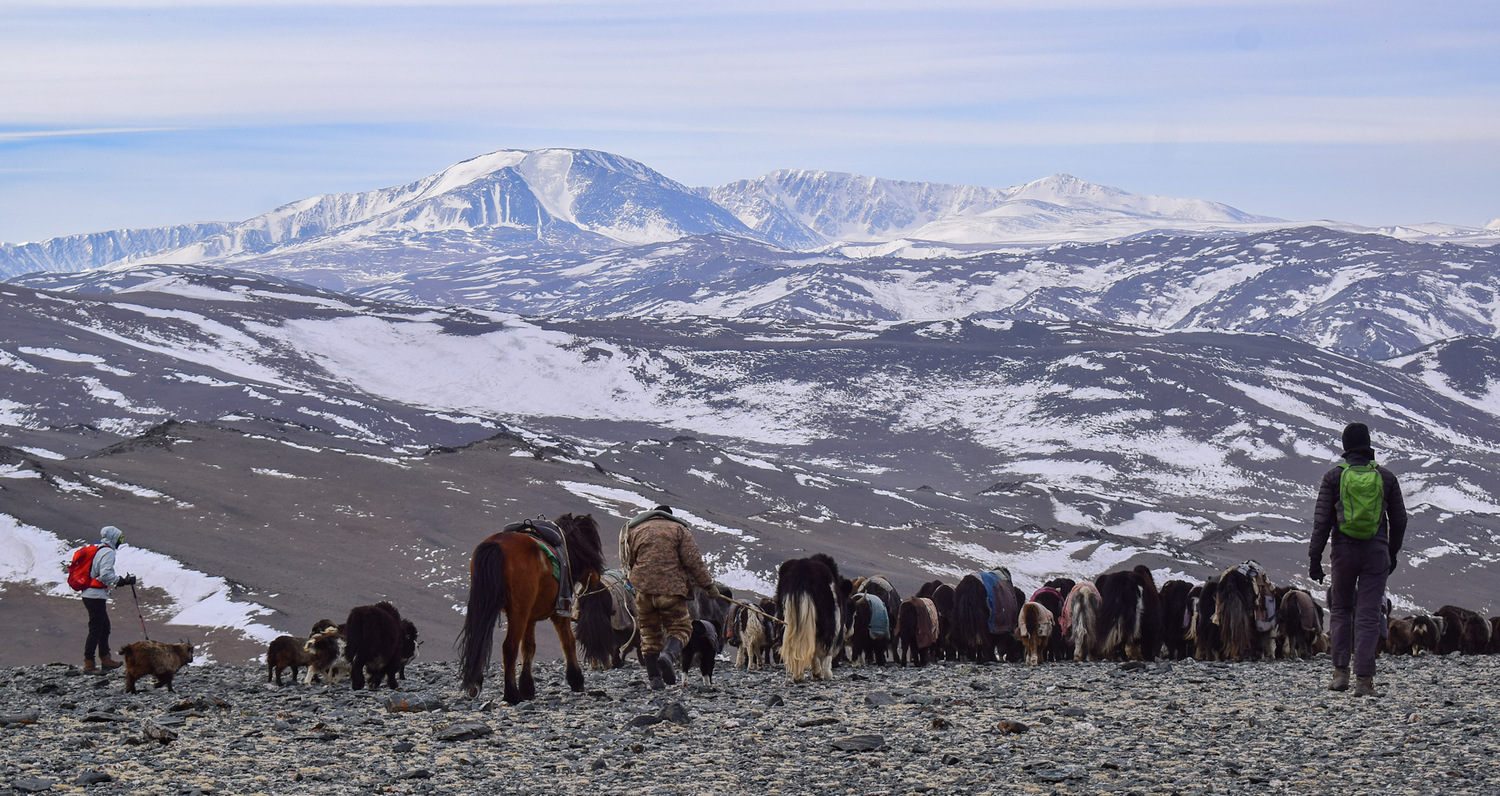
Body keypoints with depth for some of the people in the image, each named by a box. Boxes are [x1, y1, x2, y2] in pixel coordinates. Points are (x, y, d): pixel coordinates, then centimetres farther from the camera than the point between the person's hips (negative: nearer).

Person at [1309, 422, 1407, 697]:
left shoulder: (1333, 477, 0)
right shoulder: (1386, 477, 4)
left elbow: (1322, 520, -4)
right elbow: (1399, 520, 8)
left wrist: (1315, 558, -2)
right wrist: (1393, 554, 21)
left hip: (1343, 550, 0)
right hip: (1376, 551, 0)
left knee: (1340, 609, 16)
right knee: (1369, 615, 0)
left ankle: (1340, 672, 8)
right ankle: (1364, 679, -7)